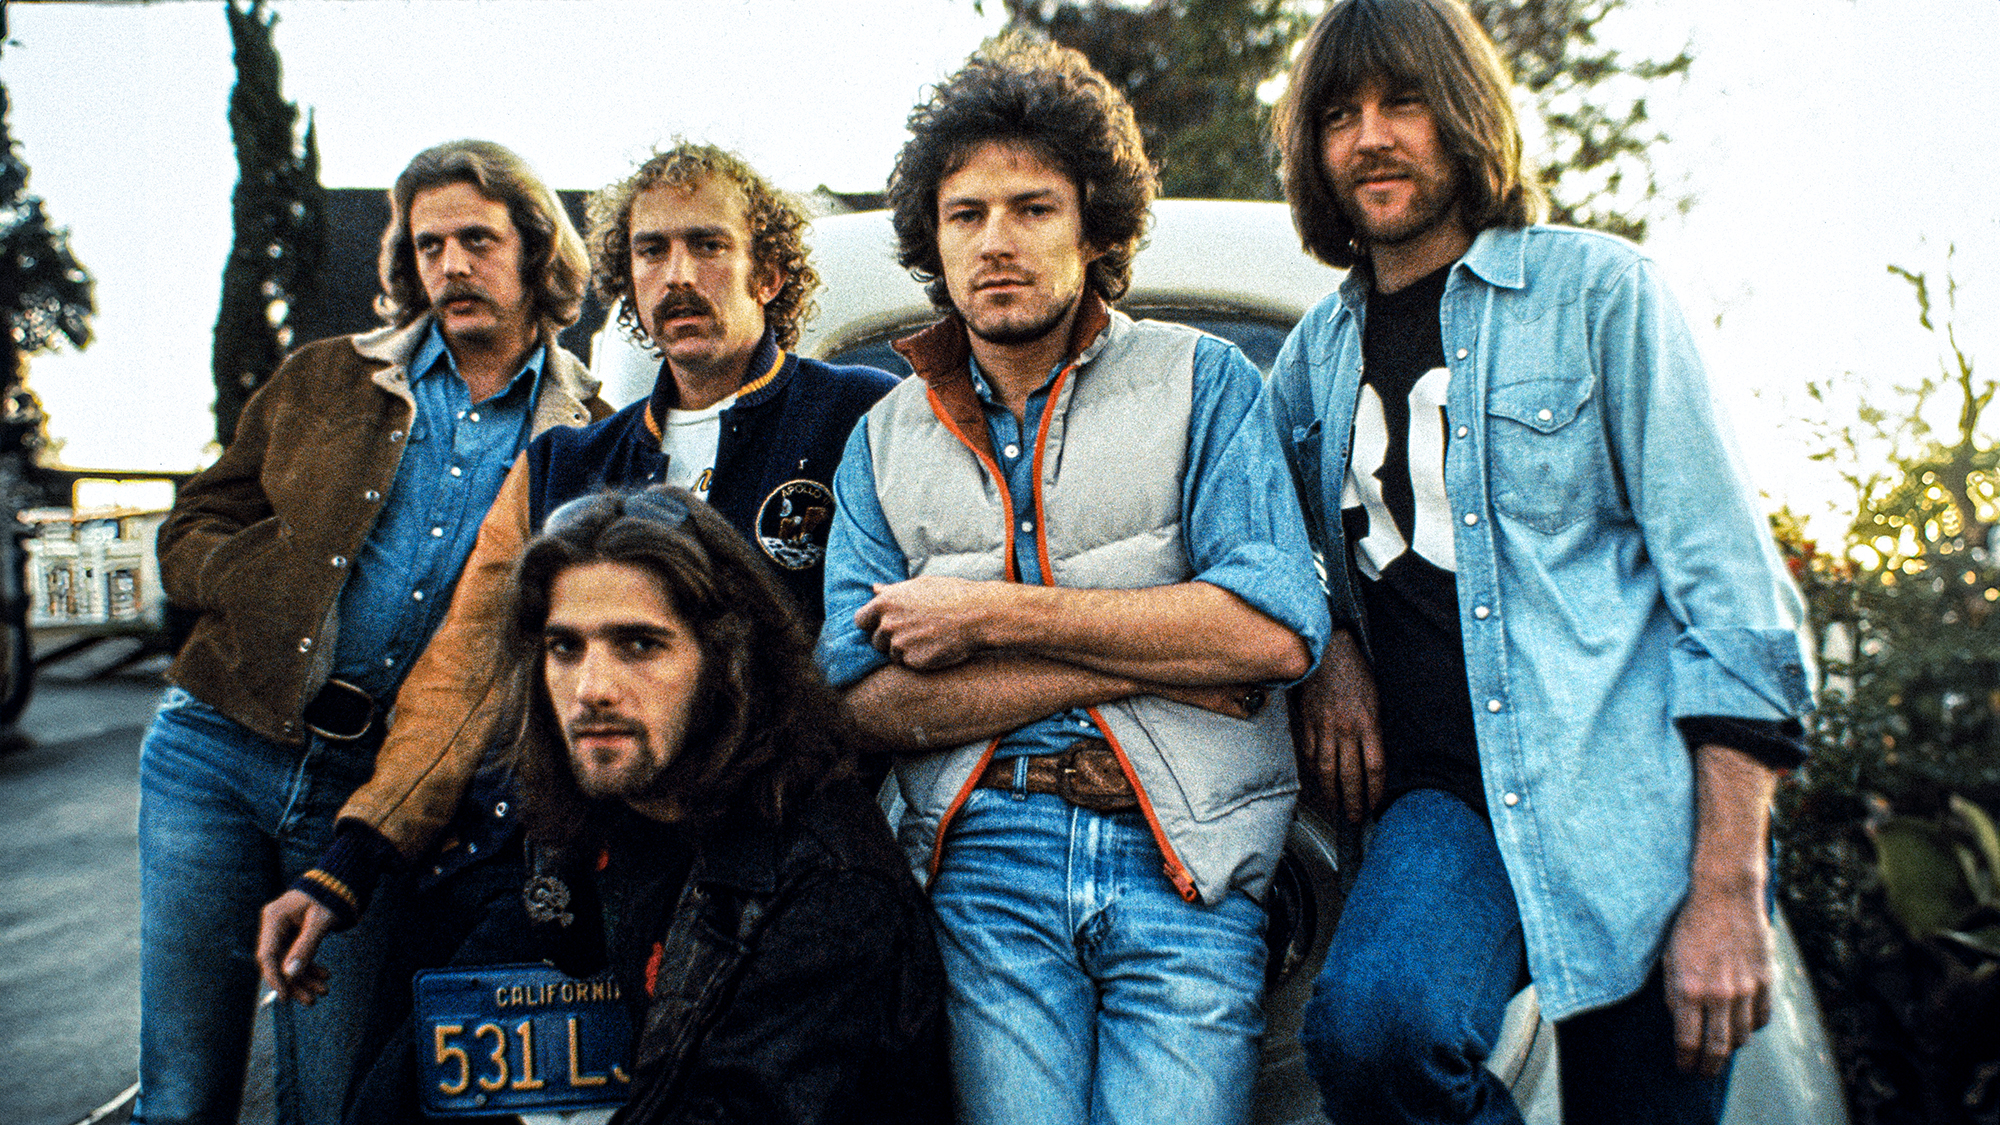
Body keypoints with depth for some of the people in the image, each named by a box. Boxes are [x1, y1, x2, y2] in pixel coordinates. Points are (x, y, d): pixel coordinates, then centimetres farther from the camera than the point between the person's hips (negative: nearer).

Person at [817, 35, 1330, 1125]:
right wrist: (1157, 654, -7)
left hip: (1184, 859, -1)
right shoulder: (884, 439, 13)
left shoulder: (1198, 379, 7)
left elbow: (1279, 630, -7)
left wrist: (990, 612, -7)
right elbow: (866, 698, 1)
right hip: (989, 854, 1)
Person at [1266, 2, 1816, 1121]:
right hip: (1445, 797, 2)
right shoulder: (1316, 356, 15)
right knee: (1372, 1023, -28)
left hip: (1633, 811, -2)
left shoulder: (1598, 290, 1)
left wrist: (1729, 888, -12)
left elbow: (1729, 586, -4)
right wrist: (1325, 649, 4)